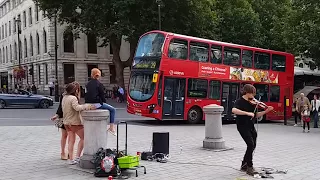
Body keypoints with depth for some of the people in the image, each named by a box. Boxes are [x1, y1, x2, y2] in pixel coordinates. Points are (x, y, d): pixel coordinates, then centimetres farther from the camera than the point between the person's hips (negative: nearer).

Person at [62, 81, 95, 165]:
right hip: (75, 122, -8)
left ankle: (71, 159, 12)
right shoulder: (73, 98, -18)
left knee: (71, 140, 12)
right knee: (83, 137, 6)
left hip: (66, 122, 8)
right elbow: (77, 108, -31)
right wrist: (87, 106, -33)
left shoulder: (64, 97, 10)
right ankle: (77, 157, 1)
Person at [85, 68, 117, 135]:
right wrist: (105, 102, 10)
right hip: (96, 104, -7)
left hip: (89, 104, 7)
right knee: (112, 109, 2)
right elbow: (102, 95, -5)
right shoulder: (99, 84, -6)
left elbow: (88, 94, 16)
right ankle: (111, 128, -2)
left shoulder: (88, 84, 11)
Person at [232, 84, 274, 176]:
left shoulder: (252, 102, 8)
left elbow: (256, 115, 13)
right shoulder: (240, 101, -13)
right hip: (242, 126, -8)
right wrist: (247, 113, -35)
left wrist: (266, 111, 1)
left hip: (251, 126, 8)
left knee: (252, 146, 13)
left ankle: (244, 165, 28)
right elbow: (234, 110, -32)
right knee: (250, 144, -17)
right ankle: (250, 167, -6)